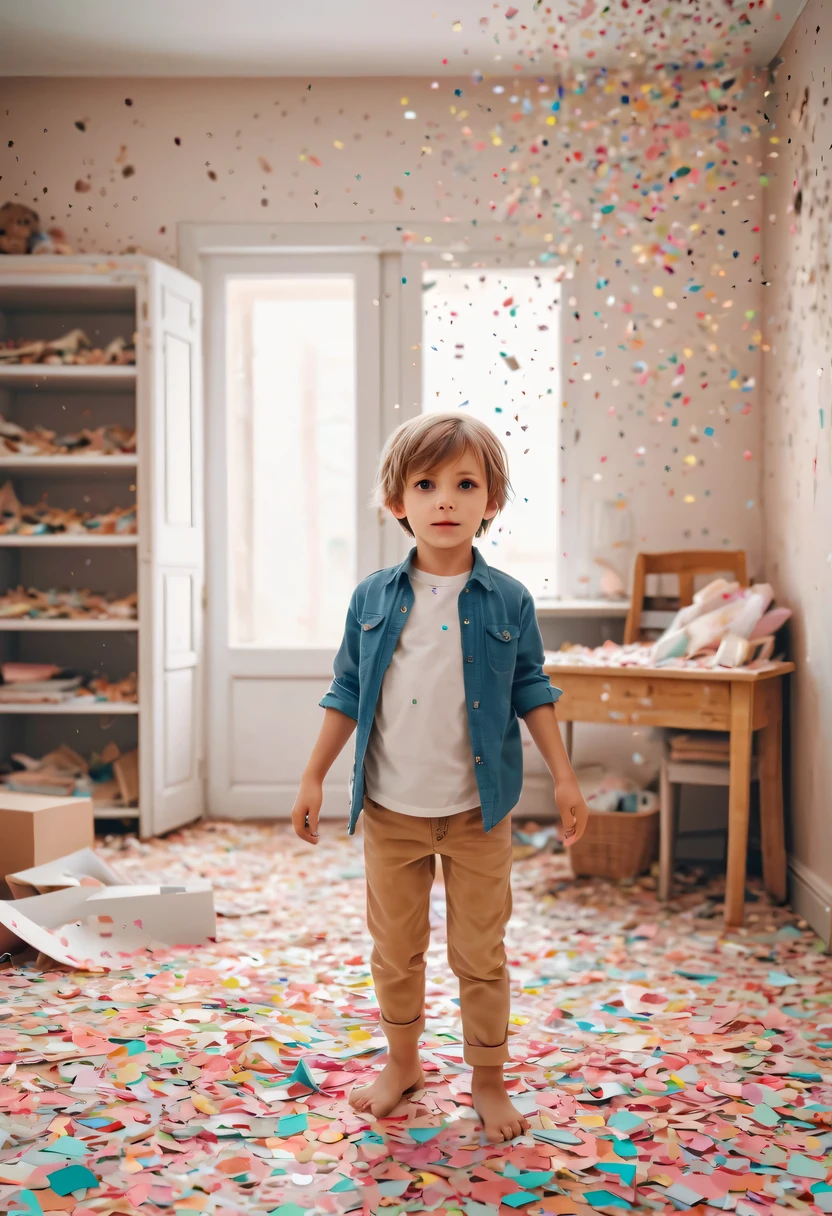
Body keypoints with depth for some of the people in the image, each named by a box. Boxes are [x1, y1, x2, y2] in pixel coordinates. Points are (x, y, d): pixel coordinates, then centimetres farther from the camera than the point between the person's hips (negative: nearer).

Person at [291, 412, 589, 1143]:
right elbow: (348, 693, 4)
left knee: (480, 956, 9)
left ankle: (489, 1080, 27)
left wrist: (564, 776, -3)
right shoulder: (373, 598, -2)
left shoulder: (509, 601, -5)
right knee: (395, 951, 15)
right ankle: (402, 1062, 37)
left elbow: (531, 691, 2)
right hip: (390, 811, 2)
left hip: (478, 812, -1)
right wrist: (314, 775, 3)